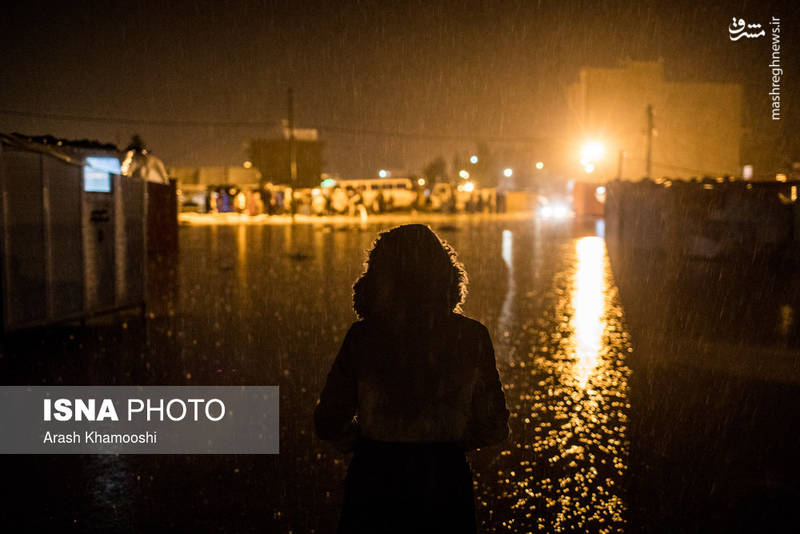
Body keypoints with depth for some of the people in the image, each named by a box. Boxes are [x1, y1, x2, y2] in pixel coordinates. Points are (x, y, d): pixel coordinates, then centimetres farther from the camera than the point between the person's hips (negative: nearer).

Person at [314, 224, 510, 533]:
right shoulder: (472, 337, -9)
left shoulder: (363, 337, -12)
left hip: (375, 478, 0)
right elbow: (492, 429, -2)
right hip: (446, 480, 1)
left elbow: (329, 425, -5)